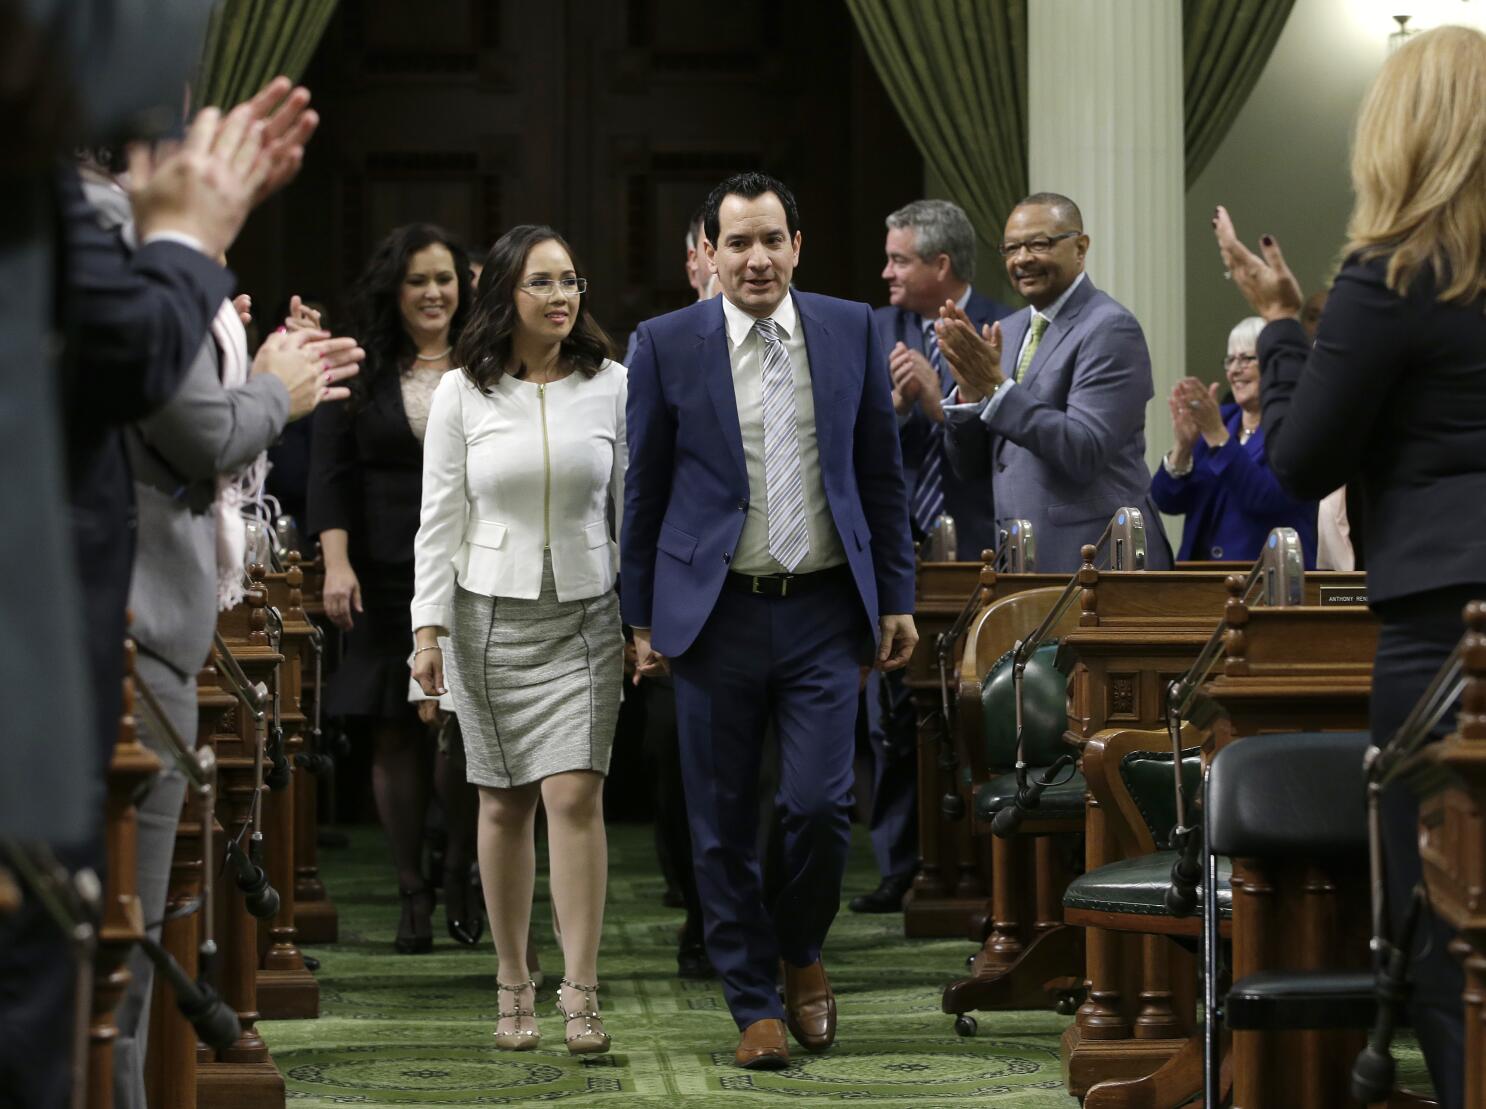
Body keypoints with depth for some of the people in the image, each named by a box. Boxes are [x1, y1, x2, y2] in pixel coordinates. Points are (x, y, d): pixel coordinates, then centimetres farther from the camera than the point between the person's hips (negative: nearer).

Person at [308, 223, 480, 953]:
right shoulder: (358, 374, 8)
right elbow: (331, 475, 4)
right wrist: (337, 563, -7)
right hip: (386, 580, 0)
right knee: (395, 736, 0)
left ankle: (459, 885, 8)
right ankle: (413, 898, 8)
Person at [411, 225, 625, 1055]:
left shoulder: (612, 386, 2)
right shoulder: (463, 394, 1)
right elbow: (441, 517, 2)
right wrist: (430, 627, -4)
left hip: (585, 615, 0)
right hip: (490, 614, 1)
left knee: (575, 796, -11)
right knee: (505, 803, 5)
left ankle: (581, 996, -11)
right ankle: (514, 988, 14)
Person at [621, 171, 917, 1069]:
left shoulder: (852, 330, 4)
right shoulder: (667, 345, 0)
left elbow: (882, 474, 9)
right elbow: (644, 488, 5)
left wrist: (898, 598, 6)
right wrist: (643, 616, 4)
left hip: (824, 610, 1)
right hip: (716, 614, 0)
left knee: (822, 804, -7)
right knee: (724, 825, 3)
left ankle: (800, 952, 21)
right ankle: (756, 1004, 17)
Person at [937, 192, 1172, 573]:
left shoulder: (1110, 328, -10)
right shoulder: (1007, 332, 13)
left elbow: (1084, 452, -19)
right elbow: (970, 466, 11)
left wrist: (998, 388, -21)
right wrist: (970, 391, -6)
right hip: (1019, 558, 7)